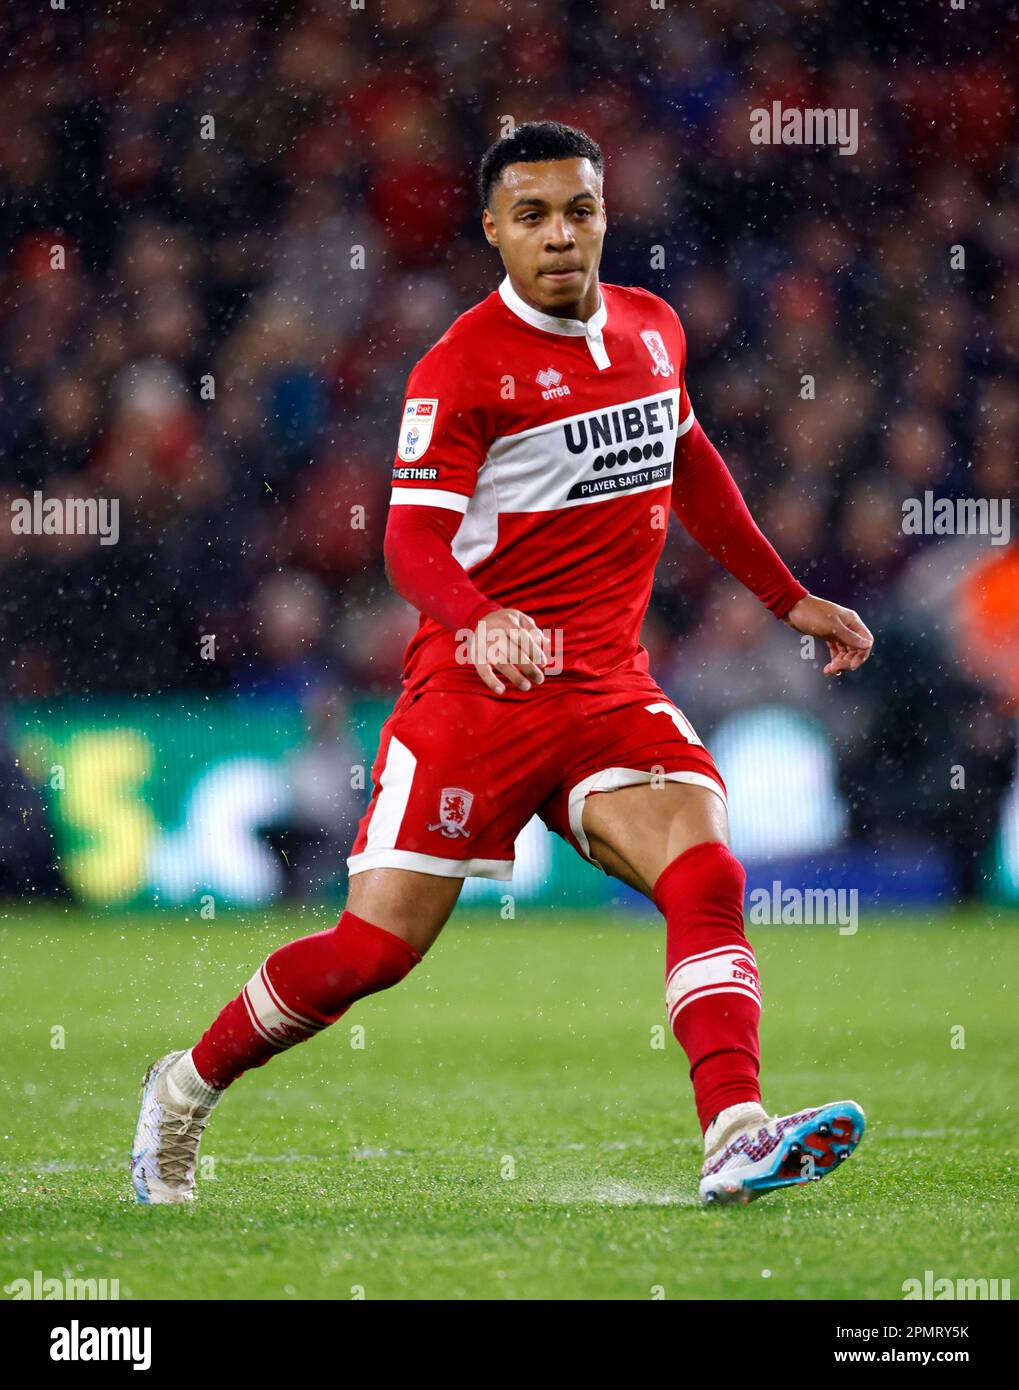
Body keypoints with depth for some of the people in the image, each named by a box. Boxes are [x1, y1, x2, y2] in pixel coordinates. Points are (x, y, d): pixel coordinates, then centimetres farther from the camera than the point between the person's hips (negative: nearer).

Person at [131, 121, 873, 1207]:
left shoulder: (652, 328, 11)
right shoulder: (461, 367, -10)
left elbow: (689, 465, 29)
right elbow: (413, 540, -17)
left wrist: (790, 601, 32)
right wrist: (478, 623, -38)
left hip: (610, 689, 5)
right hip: (476, 687, -5)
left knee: (706, 877, -21)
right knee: (375, 948, -5)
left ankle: (736, 1138, -31)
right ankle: (185, 1089, 18)